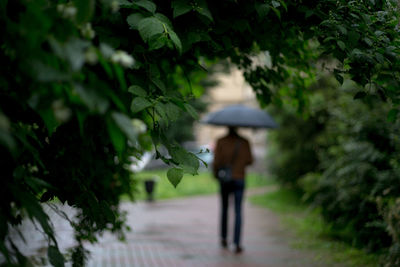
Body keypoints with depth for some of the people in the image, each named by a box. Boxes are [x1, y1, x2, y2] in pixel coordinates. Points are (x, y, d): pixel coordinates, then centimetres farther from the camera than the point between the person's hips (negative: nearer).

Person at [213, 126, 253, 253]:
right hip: (239, 179, 0)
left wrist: (215, 173, 9)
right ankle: (237, 244, -7)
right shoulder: (244, 142, -3)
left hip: (224, 180, 0)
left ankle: (224, 239, 26)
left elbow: (216, 161, -9)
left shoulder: (221, 141, -7)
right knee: (238, 212, 1)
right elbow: (249, 161, 1)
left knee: (224, 209, 19)